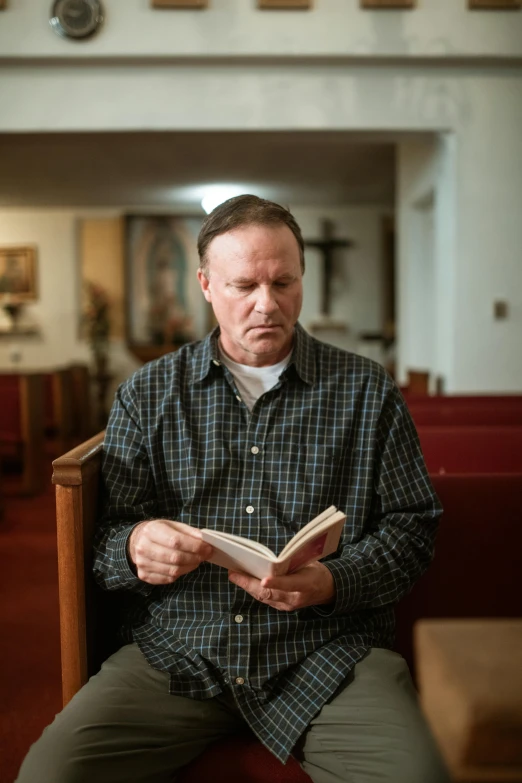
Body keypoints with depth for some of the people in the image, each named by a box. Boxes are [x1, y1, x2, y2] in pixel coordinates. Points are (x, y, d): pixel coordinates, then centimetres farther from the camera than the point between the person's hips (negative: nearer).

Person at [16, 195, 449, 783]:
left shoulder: (368, 392, 7)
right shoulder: (147, 394, 10)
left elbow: (411, 529, 6)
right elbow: (106, 536, 10)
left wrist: (331, 582, -13)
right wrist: (135, 547, -15)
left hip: (329, 646, -1)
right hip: (176, 649, 2)